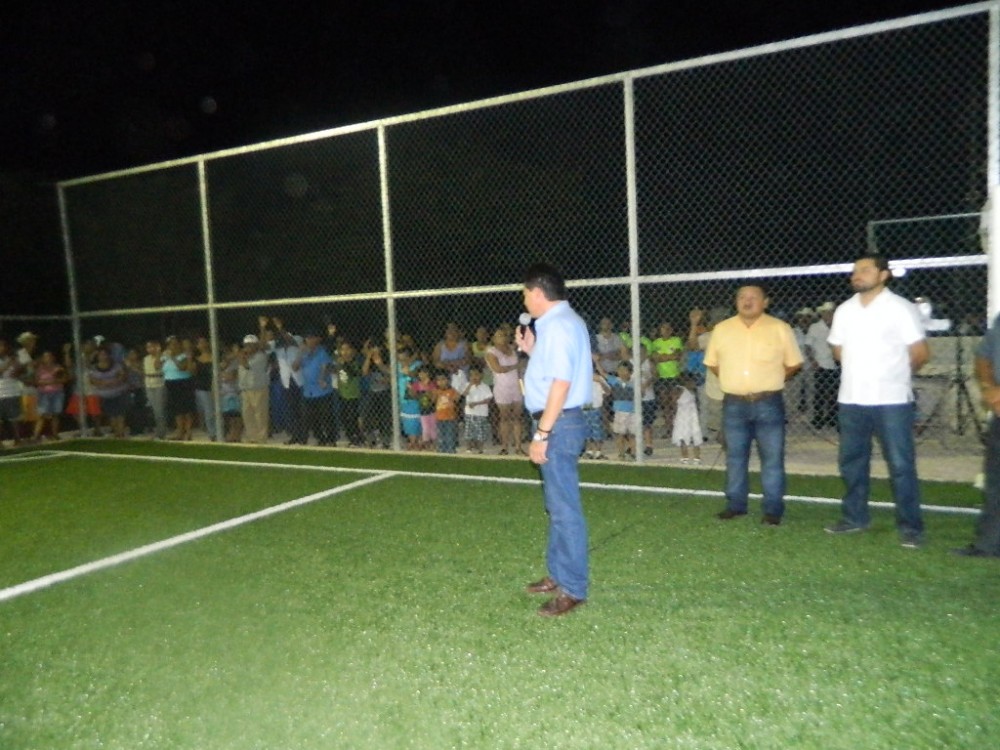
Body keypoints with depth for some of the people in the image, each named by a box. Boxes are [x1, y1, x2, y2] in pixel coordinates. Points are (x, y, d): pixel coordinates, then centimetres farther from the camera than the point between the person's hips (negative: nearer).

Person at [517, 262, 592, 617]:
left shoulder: (558, 325, -17)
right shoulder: (561, 322, 16)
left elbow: (561, 383, -23)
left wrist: (542, 433, -22)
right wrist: (531, 350, 13)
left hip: (559, 423, -11)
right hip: (558, 422, 11)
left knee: (564, 508, -4)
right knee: (556, 505, 18)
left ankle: (573, 589, 6)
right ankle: (559, 574, 31)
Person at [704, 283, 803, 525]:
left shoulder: (780, 328, -3)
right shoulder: (722, 329, 4)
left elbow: (794, 363, 4)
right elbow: (712, 363, 14)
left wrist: (770, 381, 4)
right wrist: (733, 380, 8)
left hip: (768, 404, -2)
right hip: (734, 404, 2)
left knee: (772, 458, 3)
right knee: (735, 456, 10)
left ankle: (773, 509, 12)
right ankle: (735, 504, 22)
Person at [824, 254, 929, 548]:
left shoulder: (900, 308, -5)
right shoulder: (844, 310, 9)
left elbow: (920, 353, -2)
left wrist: (894, 374, 11)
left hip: (892, 400, -5)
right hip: (851, 399, 5)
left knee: (901, 465, -1)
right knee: (851, 461, 11)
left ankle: (910, 526, 8)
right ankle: (854, 517, 23)